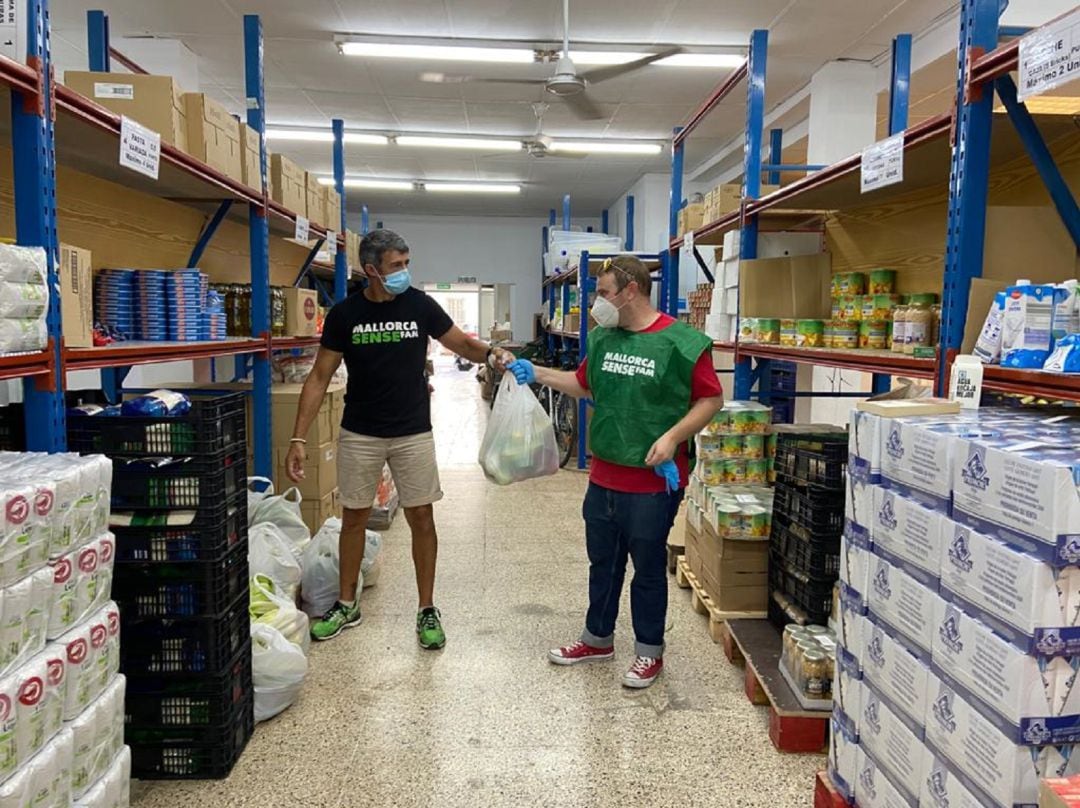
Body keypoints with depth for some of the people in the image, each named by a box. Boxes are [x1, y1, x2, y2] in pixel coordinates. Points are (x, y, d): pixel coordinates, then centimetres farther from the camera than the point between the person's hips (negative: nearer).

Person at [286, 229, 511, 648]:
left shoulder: (419, 305, -6)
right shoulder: (344, 313, -6)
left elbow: (462, 344, 4)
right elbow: (319, 377, -3)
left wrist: (491, 353, -19)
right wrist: (298, 438, -9)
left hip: (413, 432, 0)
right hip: (359, 435, 0)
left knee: (421, 519, 3)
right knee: (354, 518, 11)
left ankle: (427, 609, 18)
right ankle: (347, 604, 30)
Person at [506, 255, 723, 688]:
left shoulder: (681, 342, -14)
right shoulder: (603, 338, 6)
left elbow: (711, 399, -11)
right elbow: (584, 385, 20)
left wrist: (672, 437, -22)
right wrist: (536, 373, 13)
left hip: (653, 482, -6)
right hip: (604, 477, 6)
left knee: (648, 568, 10)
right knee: (602, 563, 19)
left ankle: (649, 651, 28)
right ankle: (598, 639, 38)